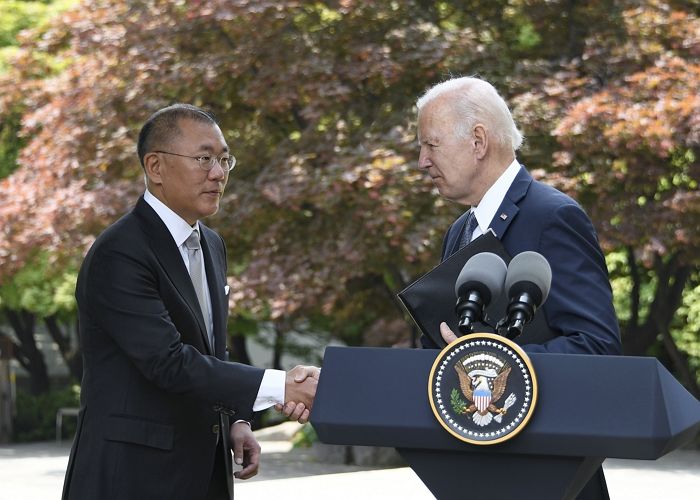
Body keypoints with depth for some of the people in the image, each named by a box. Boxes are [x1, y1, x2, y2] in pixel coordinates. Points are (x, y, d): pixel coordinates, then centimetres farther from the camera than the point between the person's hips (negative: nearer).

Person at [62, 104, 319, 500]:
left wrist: (236, 421, 4)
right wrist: (280, 387, -25)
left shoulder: (211, 245, 13)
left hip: (205, 468, 8)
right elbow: (169, 363, -23)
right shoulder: (118, 254, -16)